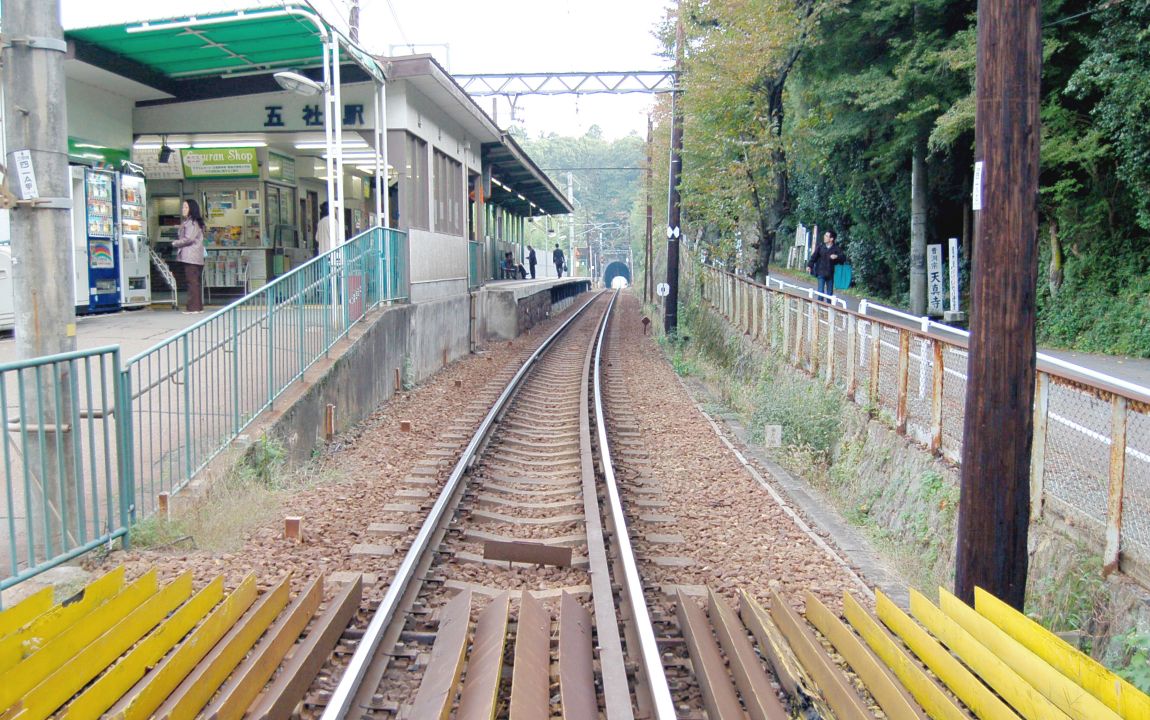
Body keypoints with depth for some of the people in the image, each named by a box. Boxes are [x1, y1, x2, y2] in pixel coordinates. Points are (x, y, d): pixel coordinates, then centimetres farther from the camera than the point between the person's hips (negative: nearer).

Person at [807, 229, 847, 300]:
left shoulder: (836, 249, -1)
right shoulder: (820, 247, 1)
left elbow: (843, 258, -8)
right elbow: (814, 257, -2)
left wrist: (837, 256, -28)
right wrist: (809, 265, -16)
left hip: (830, 274, 1)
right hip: (821, 273, -1)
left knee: (830, 293, 10)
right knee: (821, 292, -7)